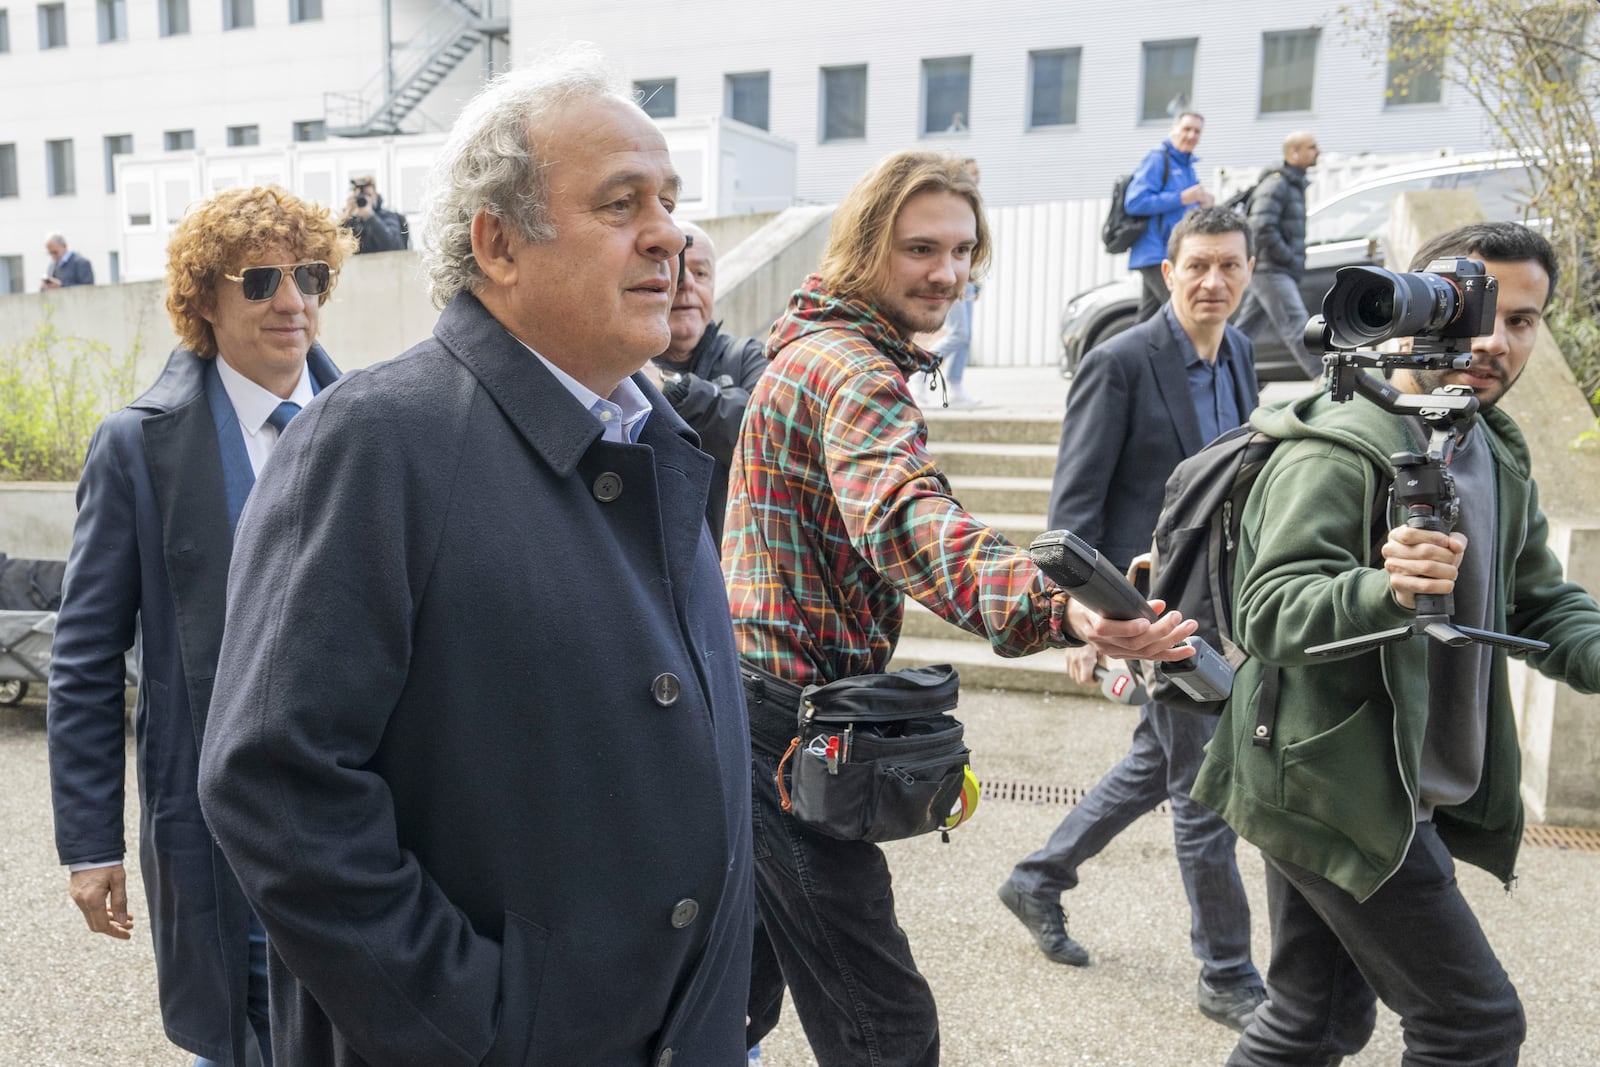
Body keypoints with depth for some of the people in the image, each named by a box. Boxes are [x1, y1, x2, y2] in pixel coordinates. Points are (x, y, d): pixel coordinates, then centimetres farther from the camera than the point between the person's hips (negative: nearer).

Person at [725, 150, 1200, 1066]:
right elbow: (905, 517, -40)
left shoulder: (814, 347, 16)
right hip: (786, 720, -11)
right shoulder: (854, 370, -18)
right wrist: (1054, 609, -56)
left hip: (747, 694, 11)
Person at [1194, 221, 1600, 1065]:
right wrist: (1384, 590, -44)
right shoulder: (1337, 450, -17)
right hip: (1331, 791, -9)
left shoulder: (1500, 463, 12)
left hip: (1403, 797, 9)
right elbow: (1269, 613, -25)